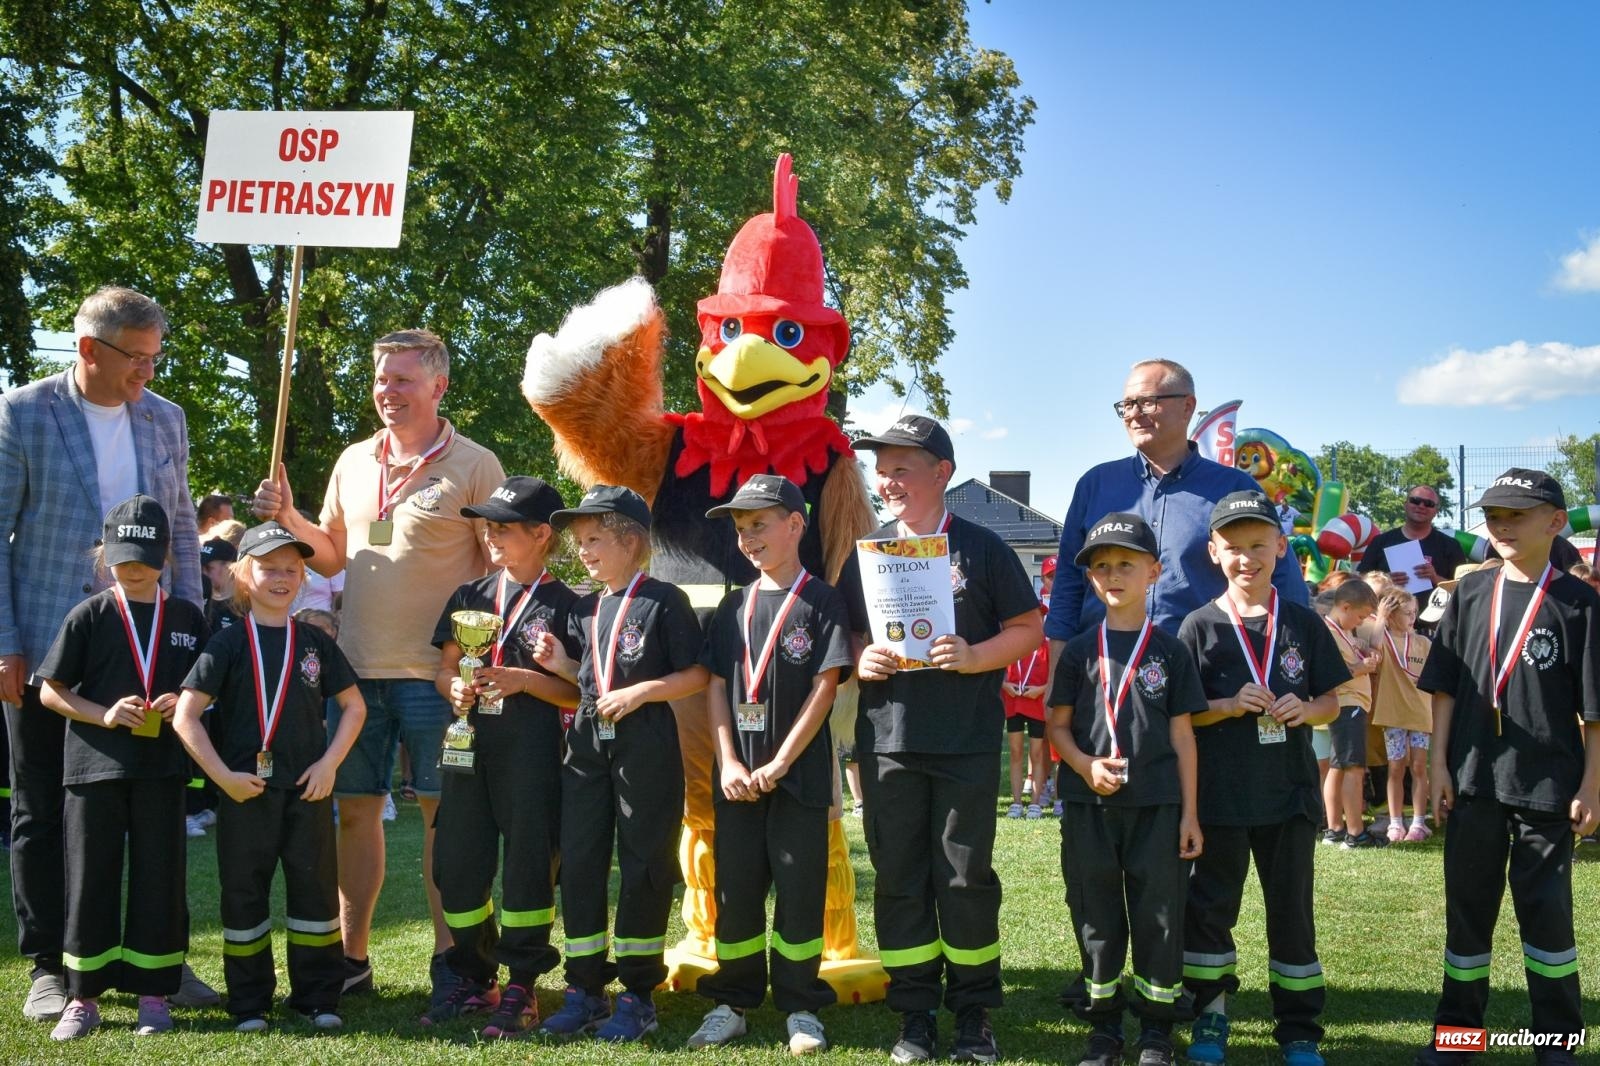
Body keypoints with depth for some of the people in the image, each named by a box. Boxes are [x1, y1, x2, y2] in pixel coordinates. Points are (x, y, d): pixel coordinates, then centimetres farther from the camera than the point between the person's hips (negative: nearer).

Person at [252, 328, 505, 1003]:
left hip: (435, 670, -5)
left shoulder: (474, 466, -4)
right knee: (354, 809, 10)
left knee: (442, 813, 1)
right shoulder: (354, 462, 13)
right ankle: (351, 957, 21)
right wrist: (288, 520, 4)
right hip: (356, 667, 5)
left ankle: (448, 959, 11)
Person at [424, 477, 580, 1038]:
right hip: (470, 741, 5)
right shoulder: (470, 597, 13)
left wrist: (525, 680, -18)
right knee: (457, 861, 7)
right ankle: (475, 979, 22)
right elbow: (445, 668, 15)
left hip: (532, 746, -5)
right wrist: (455, 687, -7)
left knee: (528, 862, -2)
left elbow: (579, 693, -4)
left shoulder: (564, 605, -3)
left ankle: (521, 987, 8)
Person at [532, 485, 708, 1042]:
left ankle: (638, 995, 10)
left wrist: (640, 692, -17)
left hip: (645, 745, -6)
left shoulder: (663, 601, -7)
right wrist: (559, 665, 4)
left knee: (643, 867, 1)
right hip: (589, 741, 7)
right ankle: (585, 990, 16)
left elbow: (696, 675, -8)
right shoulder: (585, 609, 13)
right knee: (579, 863, 6)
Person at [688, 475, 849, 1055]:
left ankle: (800, 1006, 12)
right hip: (738, 774, 4)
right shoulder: (734, 606, 10)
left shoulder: (821, 602, -4)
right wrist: (728, 763, -5)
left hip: (799, 771, -4)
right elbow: (715, 685, 7)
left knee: (800, 888, 1)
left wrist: (779, 765, -12)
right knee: (735, 887, 8)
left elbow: (825, 687, -9)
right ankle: (732, 1002, 19)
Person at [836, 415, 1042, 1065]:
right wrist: (859, 660, -6)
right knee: (898, 877, 5)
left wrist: (975, 657, -15)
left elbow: (1027, 628, 1)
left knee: (967, 876, 3)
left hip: (967, 742, -3)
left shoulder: (980, 548, 1)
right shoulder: (865, 553, 10)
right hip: (887, 740, 3)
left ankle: (973, 1013, 16)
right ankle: (916, 1014, 17)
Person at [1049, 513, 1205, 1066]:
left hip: (1156, 803, -1)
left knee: (1159, 915, 3)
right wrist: (1086, 766, -13)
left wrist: (1189, 813, 0)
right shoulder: (1080, 651, 5)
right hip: (1089, 805, 1)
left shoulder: (1169, 651, 3)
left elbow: (1181, 733, 3)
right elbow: (1058, 725, 7)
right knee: (1096, 916, 8)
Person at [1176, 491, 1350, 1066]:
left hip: (1289, 791, 1)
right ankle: (1210, 1014, 23)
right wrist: (1229, 706, -18)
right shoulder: (1200, 626, -2)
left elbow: (1330, 702, 8)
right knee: (1211, 906, 7)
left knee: (1292, 907, 8)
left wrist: (1305, 709, -13)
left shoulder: (1304, 624, 3)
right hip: (1221, 794, -1)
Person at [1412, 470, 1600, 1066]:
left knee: (1547, 913, 5)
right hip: (1473, 782, 3)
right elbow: (1444, 688, 6)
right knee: (1467, 910, 11)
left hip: (1547, 787, -3)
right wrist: (1440, 766, 1)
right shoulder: (1471, 593, 4)